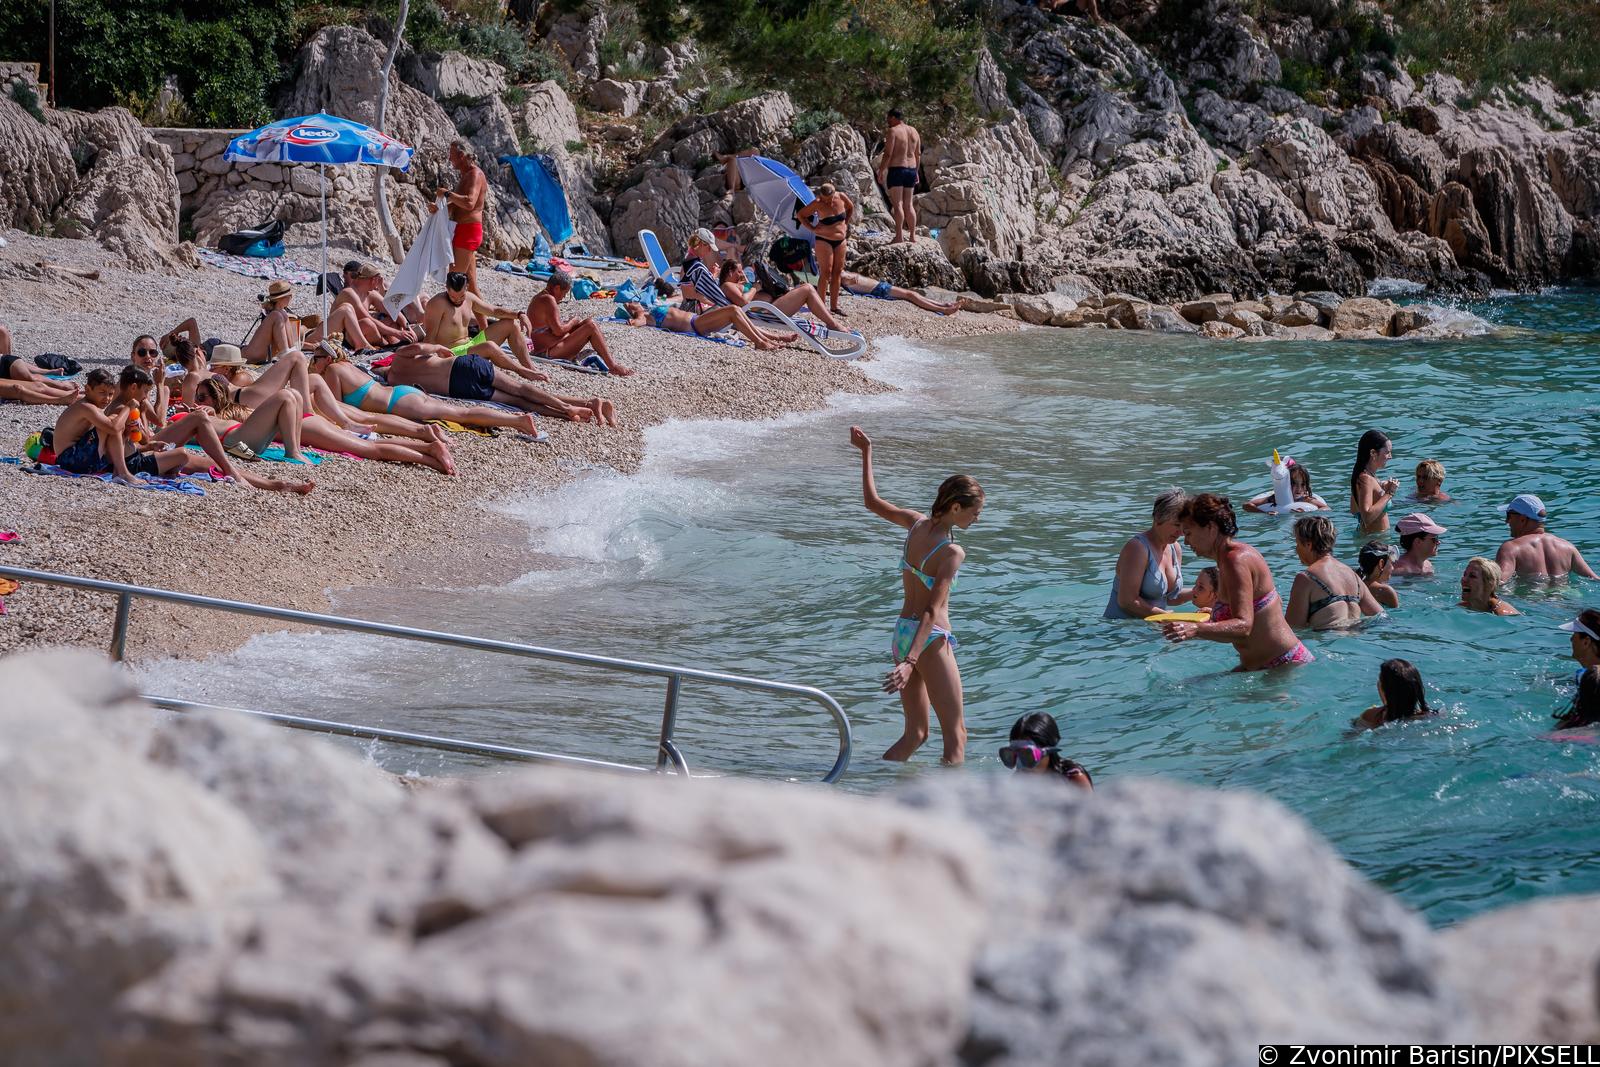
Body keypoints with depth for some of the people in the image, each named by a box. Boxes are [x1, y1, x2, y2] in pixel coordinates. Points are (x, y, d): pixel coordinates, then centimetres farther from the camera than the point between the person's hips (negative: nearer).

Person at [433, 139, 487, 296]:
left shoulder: (475, 174, -12)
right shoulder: (464, 176, 20)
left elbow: (469, 203, -28)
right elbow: (457, 205, 21)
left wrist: (447, 193, -18)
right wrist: (437, 206, 3)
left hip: (468, 231, -10)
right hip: (463, 230, 10)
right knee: (471, 284, 11)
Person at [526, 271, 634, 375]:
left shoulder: (539, 298, 16)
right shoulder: (548, 300, -17)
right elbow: (558, 331, -21)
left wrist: (568, 323, 12)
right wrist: (572, 323, -3)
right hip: (549, 354, -11)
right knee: (591, 325, -13)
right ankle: (613, 366, -14)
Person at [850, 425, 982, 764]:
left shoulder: (916, 523, 1)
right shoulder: (952, 552, -18)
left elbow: (872, 501, 18)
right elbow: (933, 610, -25)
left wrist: (866, 452, 27)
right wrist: (910, 662, -30)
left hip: (901, 632, 8)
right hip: (931, 640, -8)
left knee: (915, 733, 16)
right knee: (956, 735, 1)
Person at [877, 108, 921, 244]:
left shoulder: (892, 131, -9)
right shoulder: (914, 131, 11)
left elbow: (888, 154, -15)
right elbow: (918, 154, 15)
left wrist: (881, 172, -10)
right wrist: (916, 171, 23)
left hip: (896, 170, -7)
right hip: (911, 169, 7)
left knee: (897, 204, -8)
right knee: (909, 205, 12)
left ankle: (899, 236, -14)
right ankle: (913, 236, 12)